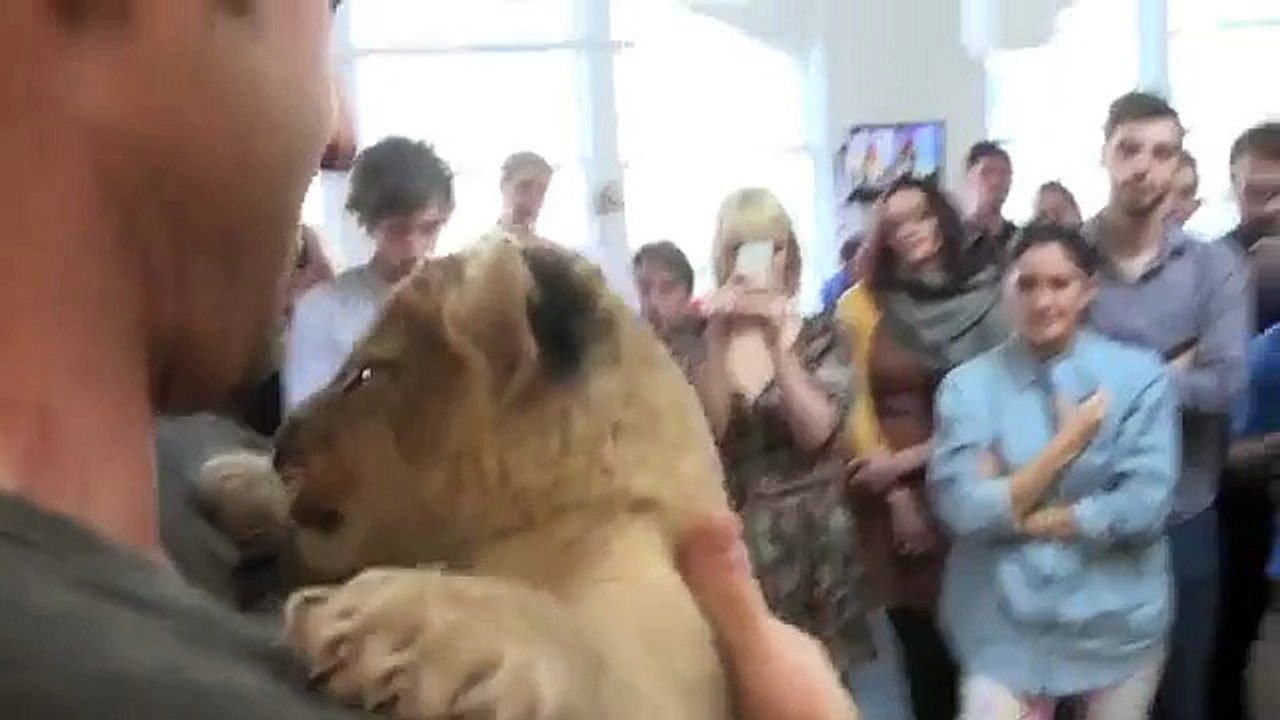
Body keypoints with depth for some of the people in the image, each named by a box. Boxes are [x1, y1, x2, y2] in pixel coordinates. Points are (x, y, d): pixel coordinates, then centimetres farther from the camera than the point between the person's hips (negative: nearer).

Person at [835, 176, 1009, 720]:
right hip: (892, 499, 0)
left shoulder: (988, 298, 1)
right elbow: (856, 407, 2)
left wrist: (907, 460, -8)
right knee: (923, 648, 5)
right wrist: (897, 494, -4)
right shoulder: (863, 303, 1)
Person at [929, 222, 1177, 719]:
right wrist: (1068, 442, -15)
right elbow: (962, 510, -13)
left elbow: (1143, 507, -13)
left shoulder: (1139, 376, -5)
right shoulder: (967, 385, -5)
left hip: (1117, 622, 1)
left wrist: (1013, 514, -11)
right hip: (1003, 625, -1)